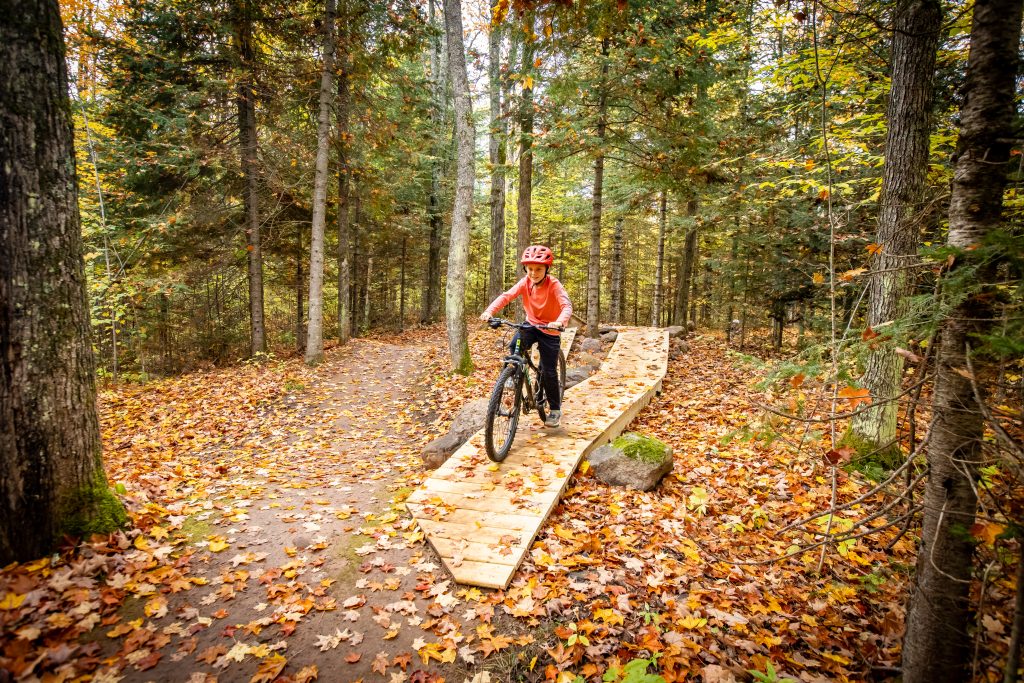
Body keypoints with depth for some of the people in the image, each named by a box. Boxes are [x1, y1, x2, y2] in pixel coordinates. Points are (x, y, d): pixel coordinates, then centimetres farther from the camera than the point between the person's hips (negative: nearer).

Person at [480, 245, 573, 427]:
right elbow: (506, 296, -22)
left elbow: (567, 305, -34)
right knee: (515, 346, -27)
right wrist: (489, 311, -39)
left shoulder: (554, 285, -22)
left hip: (550, 330, -3)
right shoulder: (525, 282, -12)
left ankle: (555, 409, 18)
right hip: (531, 325, 3)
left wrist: (560, 321, -56)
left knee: (548, 372, -1)